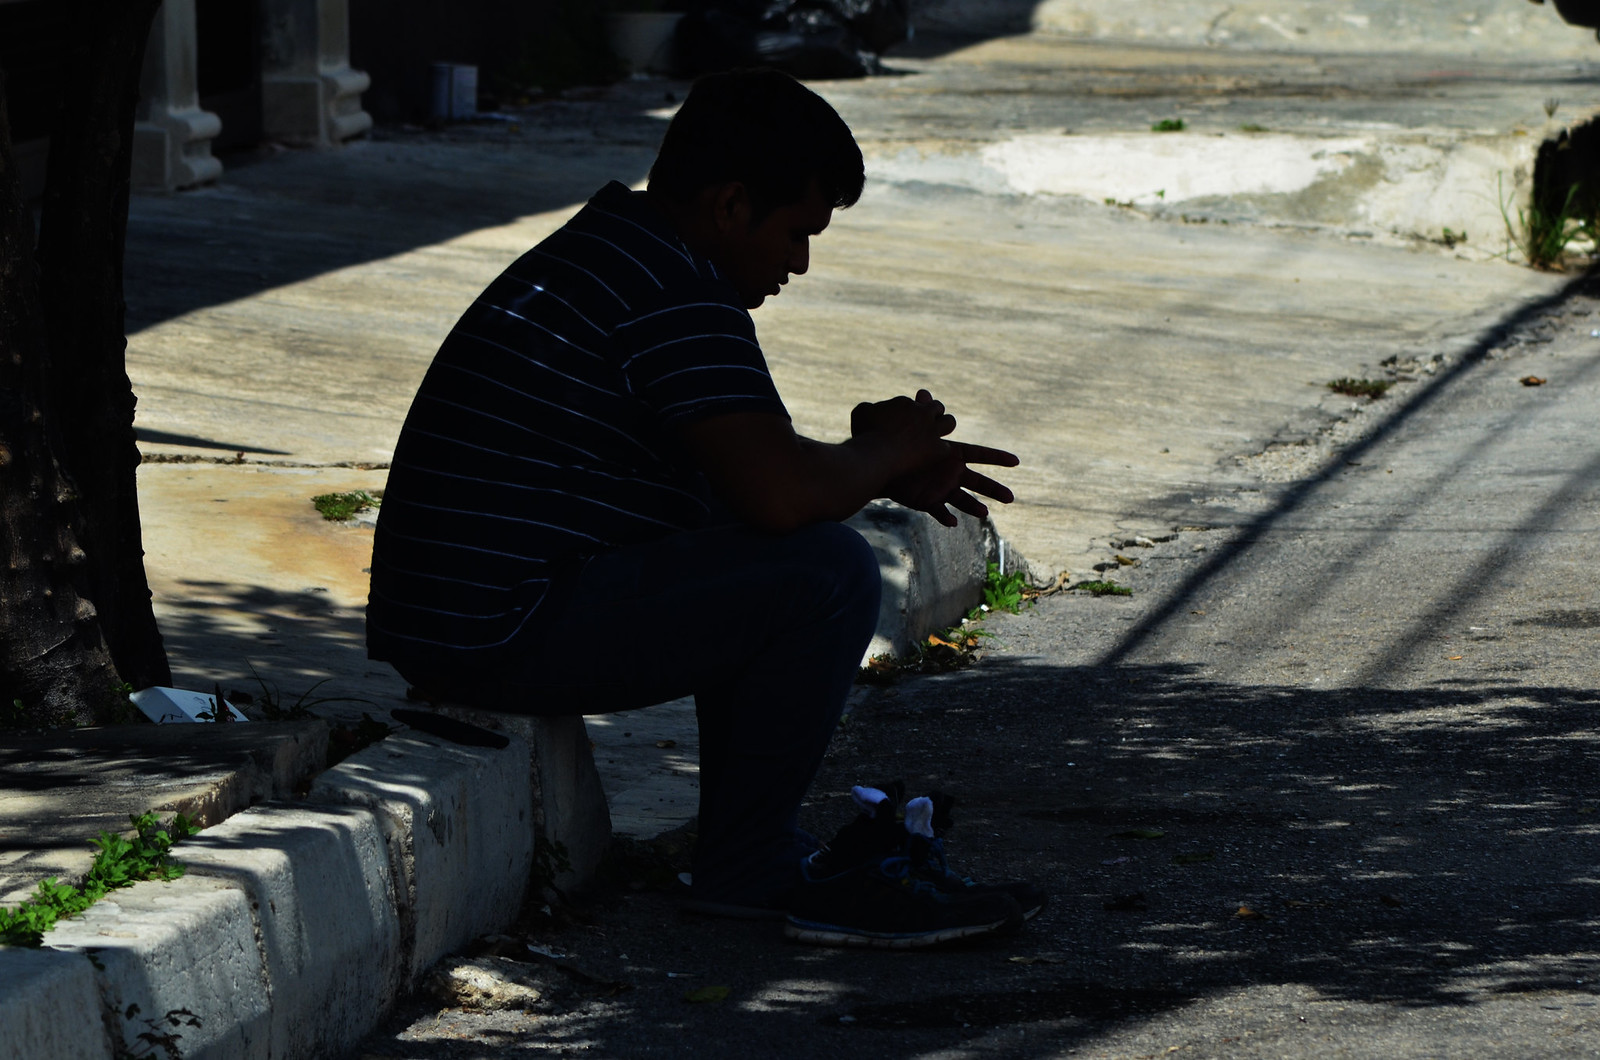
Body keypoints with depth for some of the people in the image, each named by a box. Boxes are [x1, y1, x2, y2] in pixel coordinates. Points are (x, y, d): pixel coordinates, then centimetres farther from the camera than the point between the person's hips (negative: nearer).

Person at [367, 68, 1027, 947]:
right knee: (829, 571, -14)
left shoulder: (599, 249, 19)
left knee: (749, 562, 26)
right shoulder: (672, 288, -15)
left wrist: (889, 467, 17)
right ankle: (745, 869, 0)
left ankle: (761, 846, 23)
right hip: (507, 634, -11)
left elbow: (751, 462, 30)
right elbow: (783, 493, -24)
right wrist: (884, 453, -3)